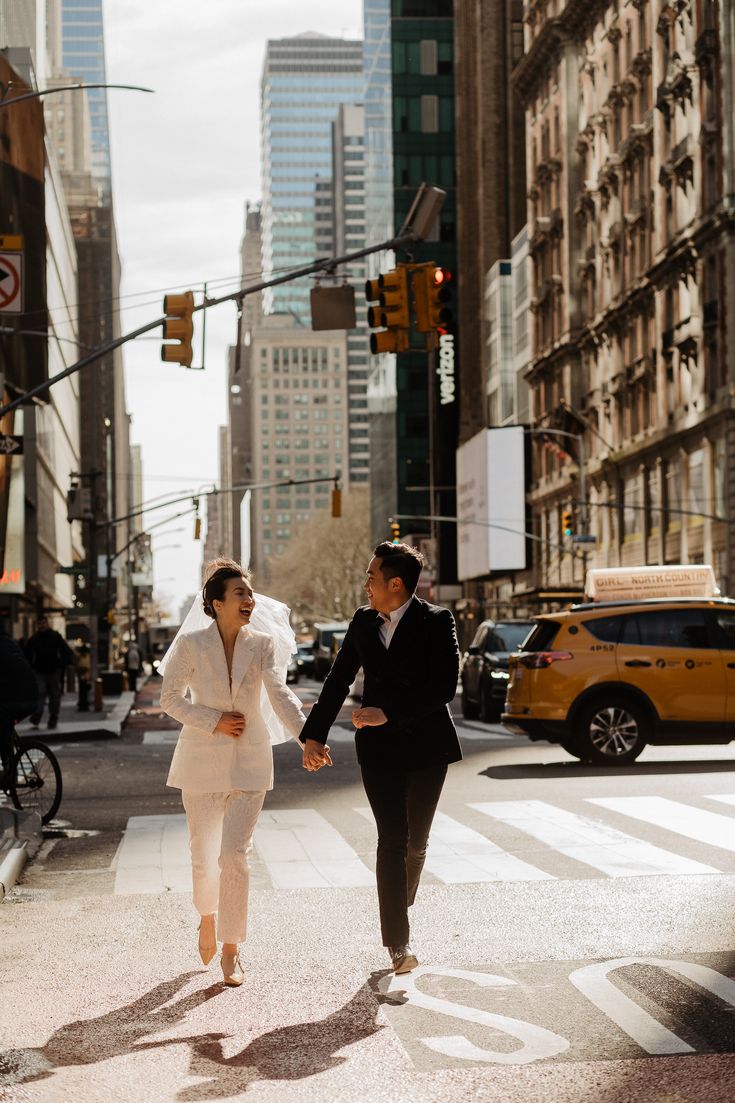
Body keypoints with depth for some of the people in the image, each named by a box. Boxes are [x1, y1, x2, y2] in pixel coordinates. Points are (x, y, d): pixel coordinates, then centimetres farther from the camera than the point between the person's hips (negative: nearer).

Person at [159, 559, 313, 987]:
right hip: (203, 761, 0)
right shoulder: (191, 645, -6)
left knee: (235, 855, -5)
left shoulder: (264, 644, -3)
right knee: (203, 854, 10)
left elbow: (280, 695, -16)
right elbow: (170, 699, 0)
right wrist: (214, 721, -14)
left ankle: (231, 950, 6)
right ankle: (208, 916, 42)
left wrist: (306, 735, -32)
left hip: (250, 762, 0)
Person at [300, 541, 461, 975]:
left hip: (426, 745, -2)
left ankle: (399, 910, 33)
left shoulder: (436, 622, -7)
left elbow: (445, 686, -15)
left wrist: (389, 712, -20)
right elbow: (338, 681, 12)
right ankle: (398, 942, -9)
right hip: (379, 747, 2)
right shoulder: (363, 622, 7)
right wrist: (313, 735, 7)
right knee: (392, 841, -8)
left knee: (415, 842, 9)